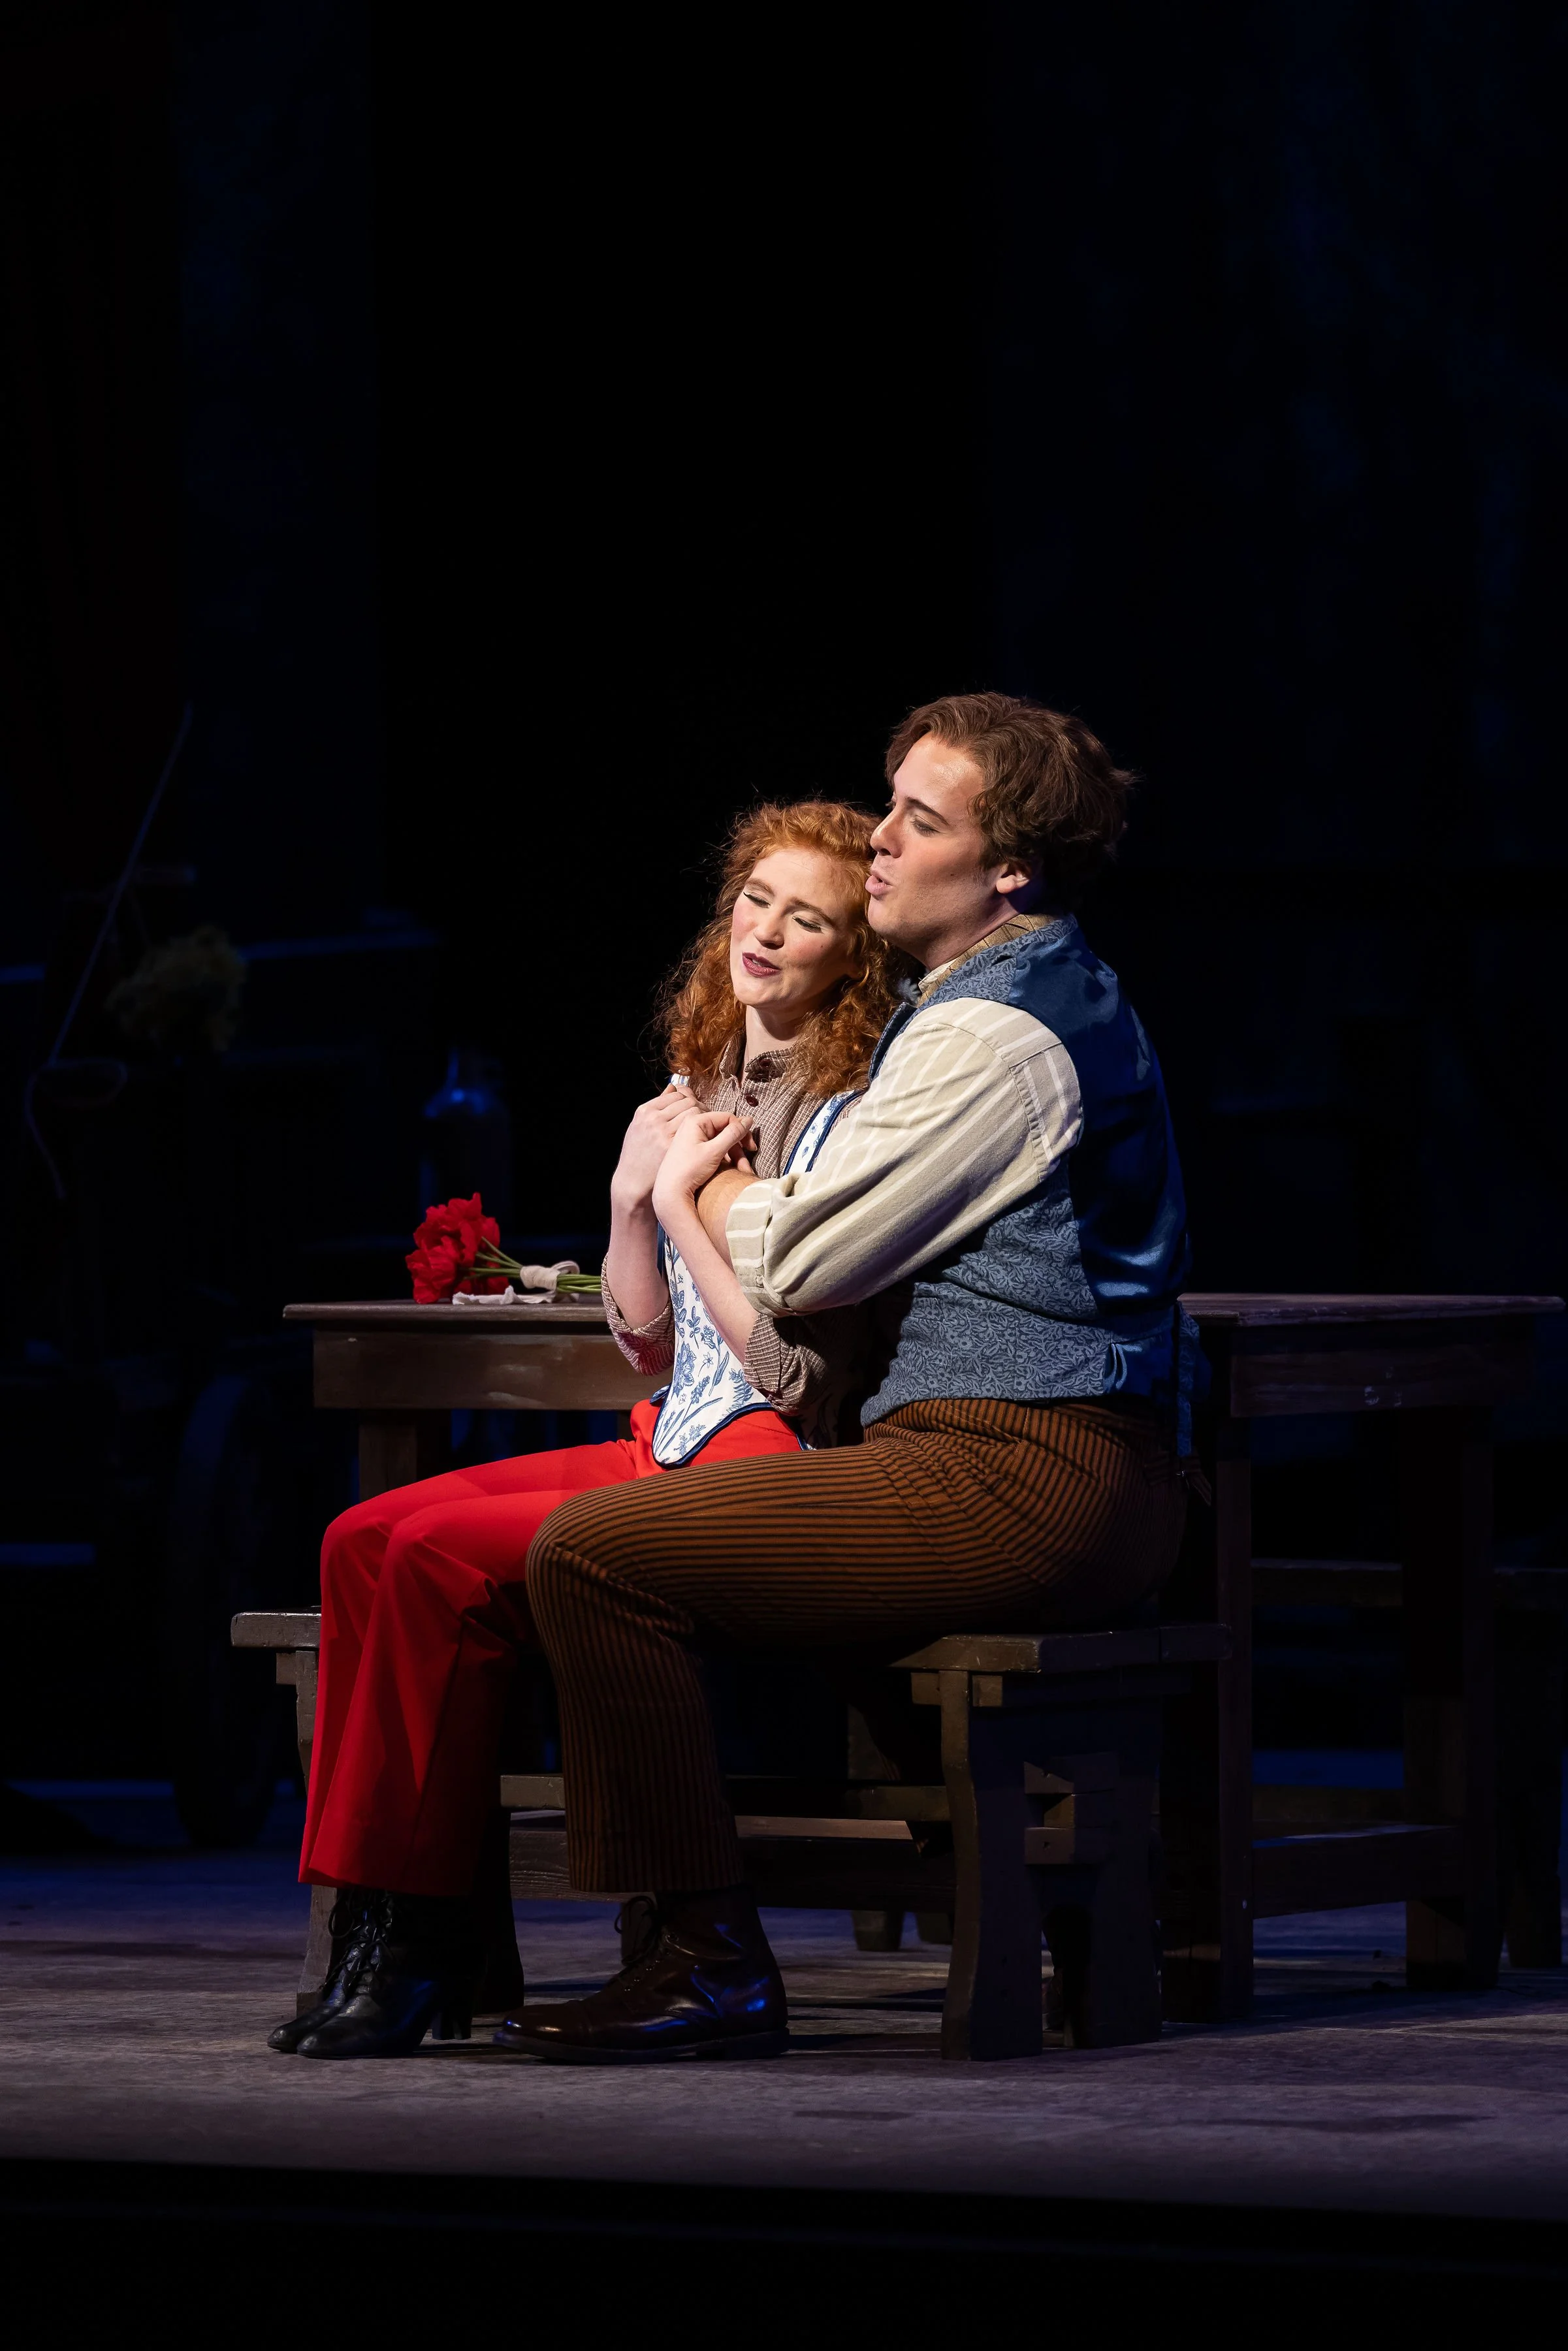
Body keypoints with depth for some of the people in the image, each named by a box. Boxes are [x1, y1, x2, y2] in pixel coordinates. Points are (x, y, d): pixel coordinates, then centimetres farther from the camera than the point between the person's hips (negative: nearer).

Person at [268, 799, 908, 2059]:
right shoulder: (698, 1093, 16)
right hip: (670, 1448, 8)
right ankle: (379, 1934, -13)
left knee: (443, 1559, -24)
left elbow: (794, 1366, -15)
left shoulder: (852, 1116, -9)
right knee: (367, 1540, -11)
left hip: (774, 1476, -8)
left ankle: (420, 1947, -16)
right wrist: (632, 1200, 2)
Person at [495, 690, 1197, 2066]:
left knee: (593, 1556, -17)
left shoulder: (993, 1034, -13)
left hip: (1018, 1480, -11)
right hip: (1083, 1486, 11)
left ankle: (709, 1964, -15)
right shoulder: (1067, 996, 21)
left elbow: (797, 1263, -11)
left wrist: (701, 1183, 9)